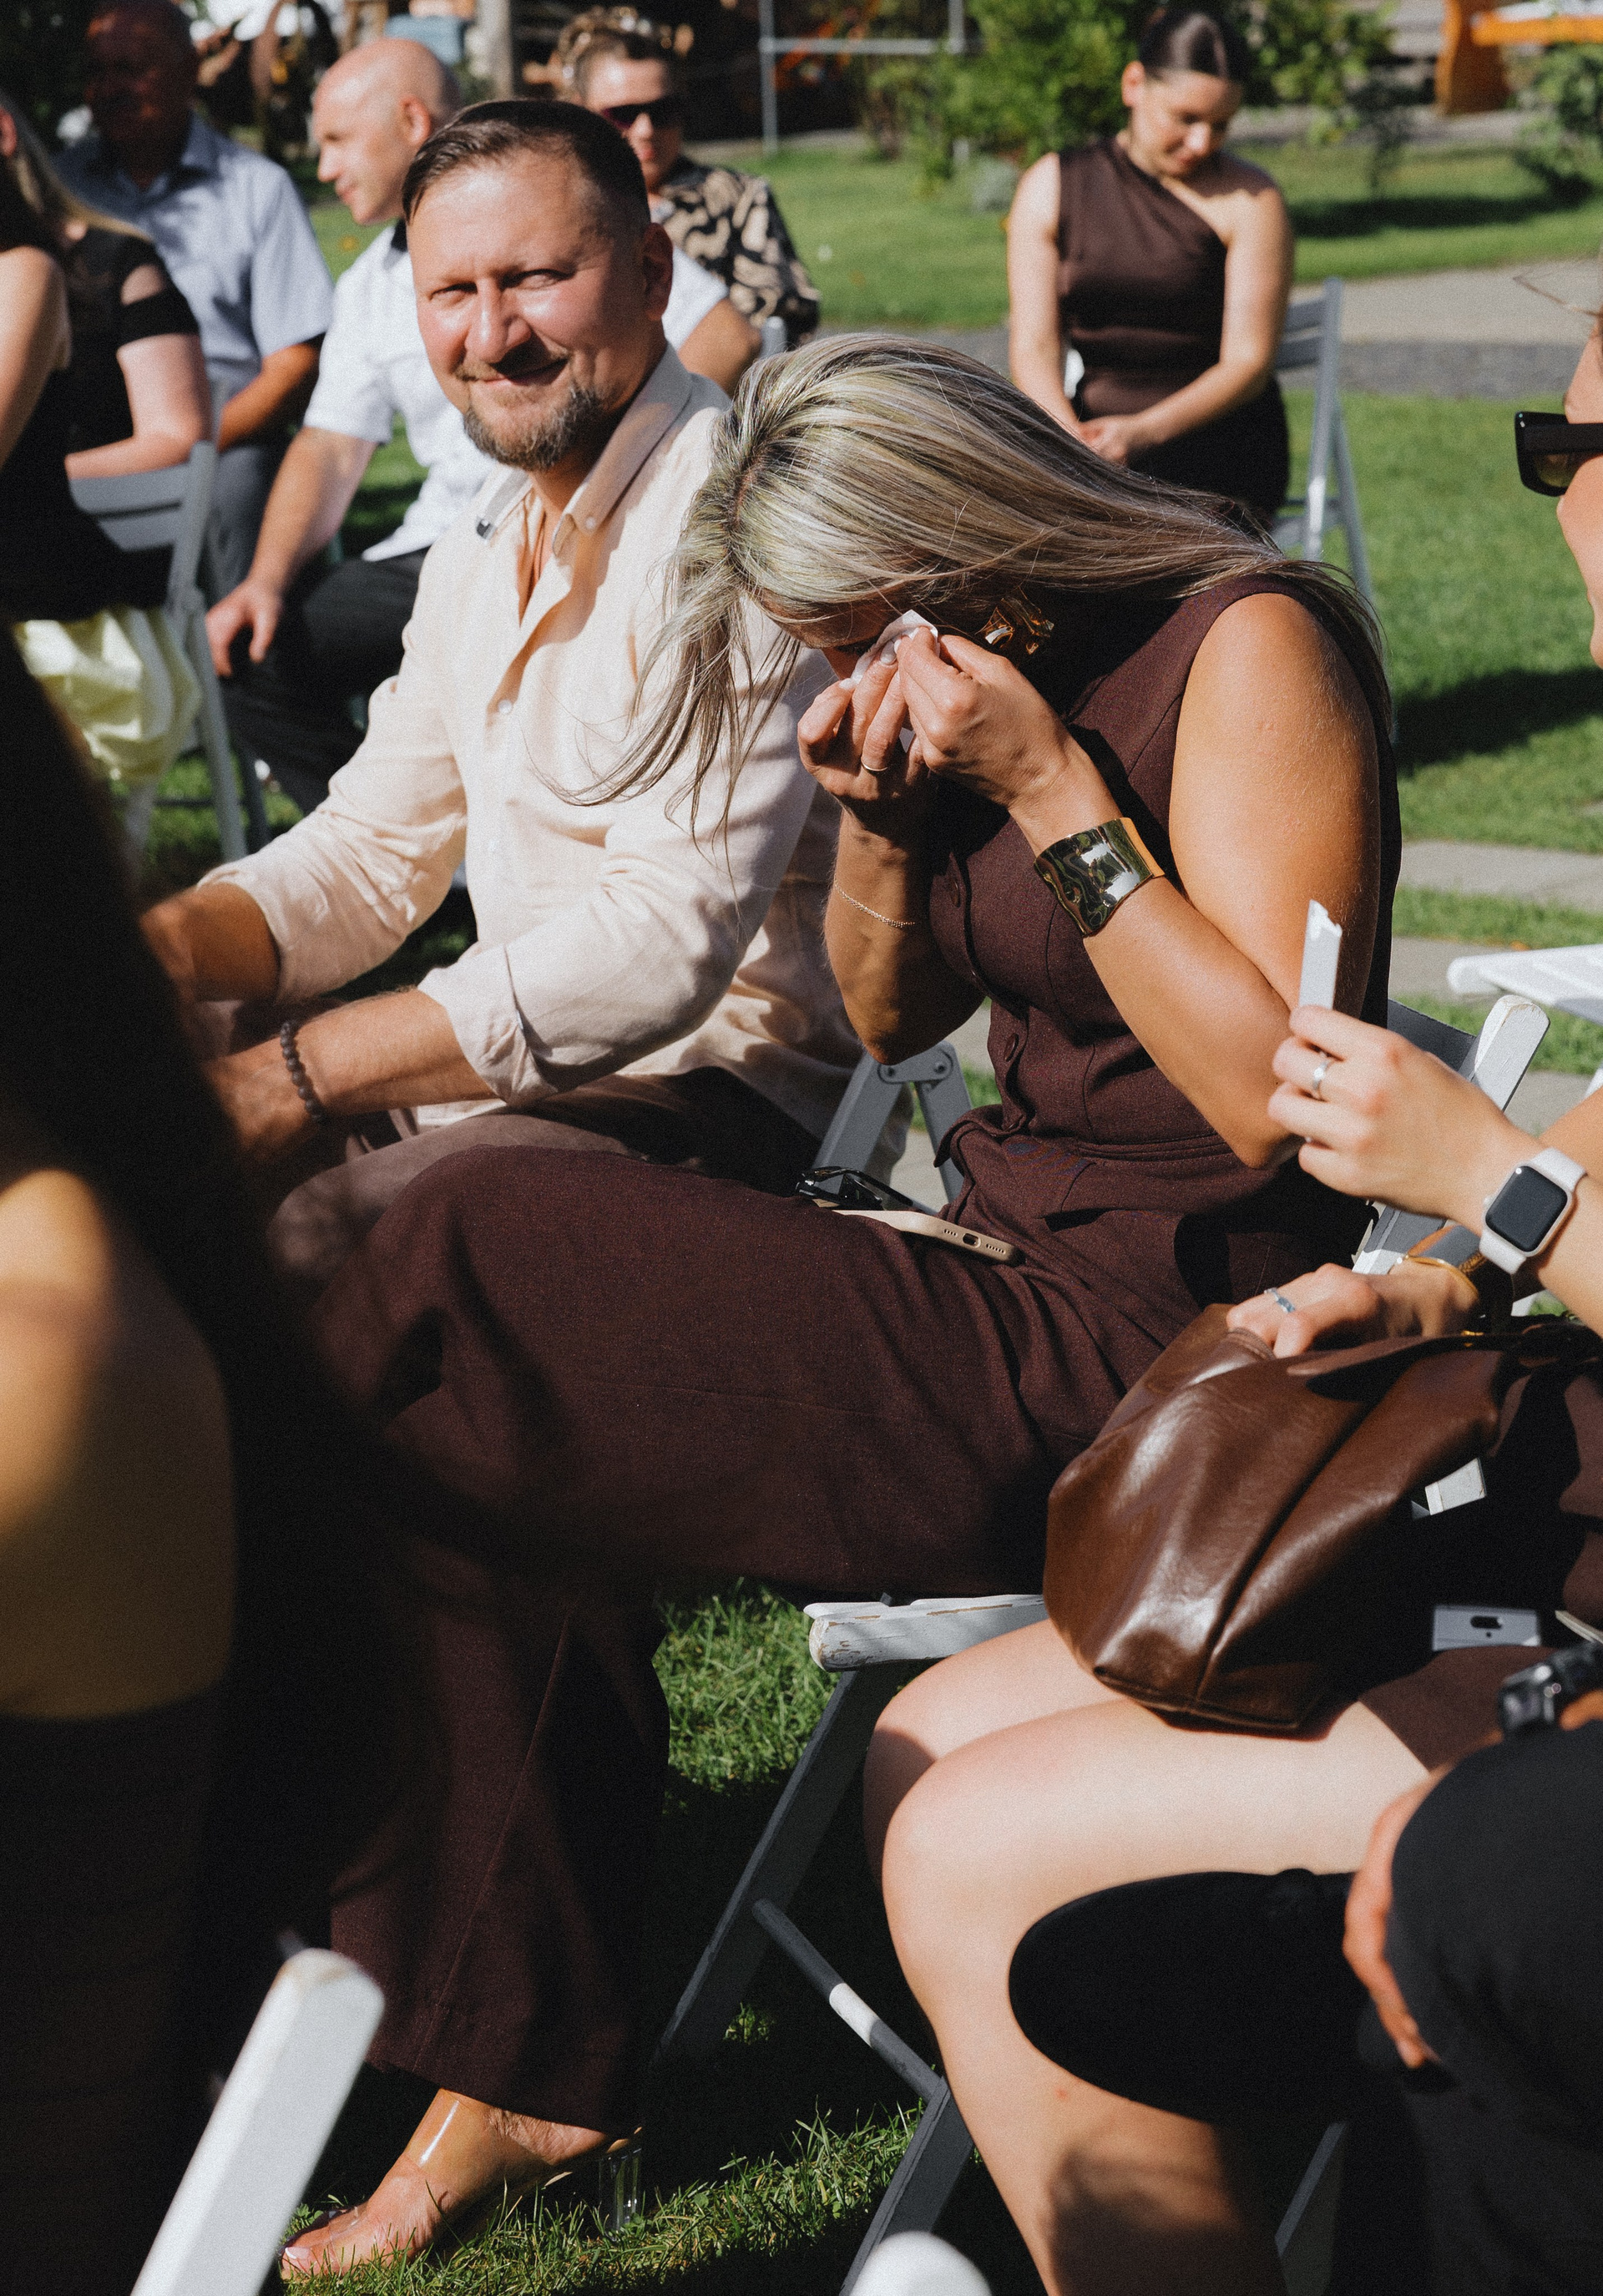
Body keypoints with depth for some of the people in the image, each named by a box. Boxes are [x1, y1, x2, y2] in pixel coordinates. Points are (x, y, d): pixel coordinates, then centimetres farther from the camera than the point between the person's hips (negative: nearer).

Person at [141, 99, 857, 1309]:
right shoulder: (483, 549, 14)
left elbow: (669, 936, -26)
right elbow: (376, 850, 17)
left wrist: (297, 1075, -27)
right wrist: (162, 946, -5)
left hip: (717, 1085, -9)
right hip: (518, 1053, 9)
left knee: (304, 1255, -30)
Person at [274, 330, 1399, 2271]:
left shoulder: (1249, 647, -12)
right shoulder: (966, 670, 13)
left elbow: (1280, 1098, -20)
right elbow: (888, 1016, 22)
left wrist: (1051, 789, -19)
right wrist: (881, 811, 2)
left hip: (1145, 1359, -9)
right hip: (1007, 1282, 9)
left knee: (478, 1258, -17)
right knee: (474, 1424, -7)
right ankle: (514, 2072, 0)